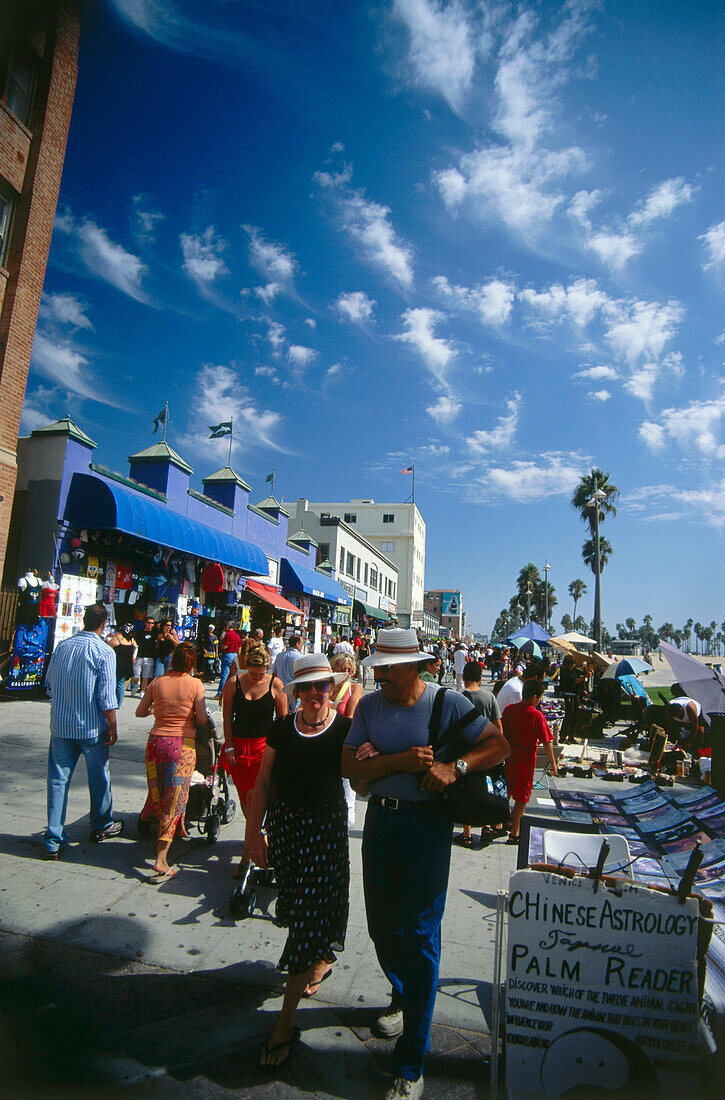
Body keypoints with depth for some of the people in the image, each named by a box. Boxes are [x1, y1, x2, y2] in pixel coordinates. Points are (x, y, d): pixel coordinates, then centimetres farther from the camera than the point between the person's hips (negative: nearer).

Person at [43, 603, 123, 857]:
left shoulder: (62, 646, 1)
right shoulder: (103, 652, -14)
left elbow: (49, 683, 11)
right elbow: (107, 696, -16)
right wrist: (112, 727, -6)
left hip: (60, 725, 4)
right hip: (92, 727, -4)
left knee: (58, 779, 9)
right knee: (98, 777, 14)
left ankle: (53, 840, 11)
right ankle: (101, 826, 31)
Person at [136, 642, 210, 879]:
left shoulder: (157, 682, 1)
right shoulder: (195, 684, -7)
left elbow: (140, 712, 8)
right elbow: (202, 719, -6)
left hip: (156, 741, 3)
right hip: (183, 745, -3)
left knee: (158, 790, 24)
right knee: (174, 800, 3)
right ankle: (161, 860, 2)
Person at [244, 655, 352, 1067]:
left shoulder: (345, 730, -9)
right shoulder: (283, 729, 1)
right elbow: (263, 782, 5)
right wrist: (253, 830, 1)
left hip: (326, 825, -4)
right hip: (283, 823, 4)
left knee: (310, 913, 0)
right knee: (296, 903, 18)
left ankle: (286, 1023, 13)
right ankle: (323, 959, 49)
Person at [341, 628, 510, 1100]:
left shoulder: (447, 703, -11)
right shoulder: (370, 706, -2)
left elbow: (500, 745, -7)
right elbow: (350, 767, -7)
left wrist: (454, 767, -21)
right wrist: (400, 761, -21)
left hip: (427, 822, -4)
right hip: (380, 818, 4)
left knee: (419, 935, 1)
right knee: (382, 926, 18)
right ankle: (404, 997, 49)